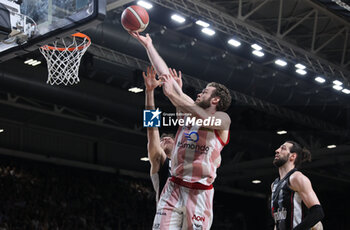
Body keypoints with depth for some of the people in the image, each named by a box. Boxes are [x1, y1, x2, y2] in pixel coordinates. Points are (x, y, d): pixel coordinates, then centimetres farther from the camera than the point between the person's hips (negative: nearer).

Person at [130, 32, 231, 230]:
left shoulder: (223, 118, 2)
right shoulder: (189, 111, 17)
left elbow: (207, 120, -23)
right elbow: (165, 74, 17)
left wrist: (174, 95, -25)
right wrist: (148, 45, 17)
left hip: (200, 191, -4)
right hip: (174, 187, 5)